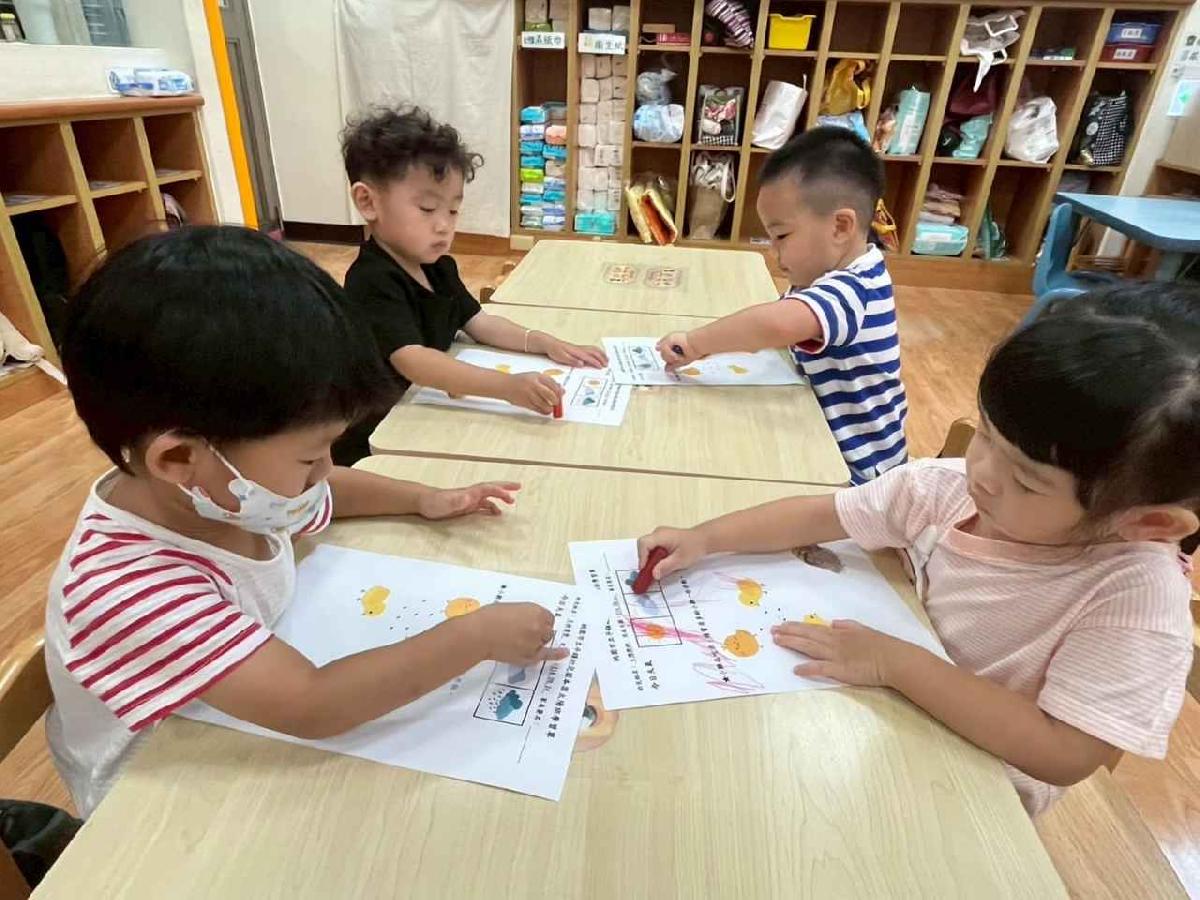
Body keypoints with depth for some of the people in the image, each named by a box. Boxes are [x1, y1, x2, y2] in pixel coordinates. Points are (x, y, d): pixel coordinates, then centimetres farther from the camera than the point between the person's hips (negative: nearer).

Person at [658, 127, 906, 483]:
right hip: (831, 446, 9)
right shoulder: (842, 278, 4)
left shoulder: (848, 291, -29)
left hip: (856, 469, -9)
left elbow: (777, 324, -48)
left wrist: (695, 342, -34)